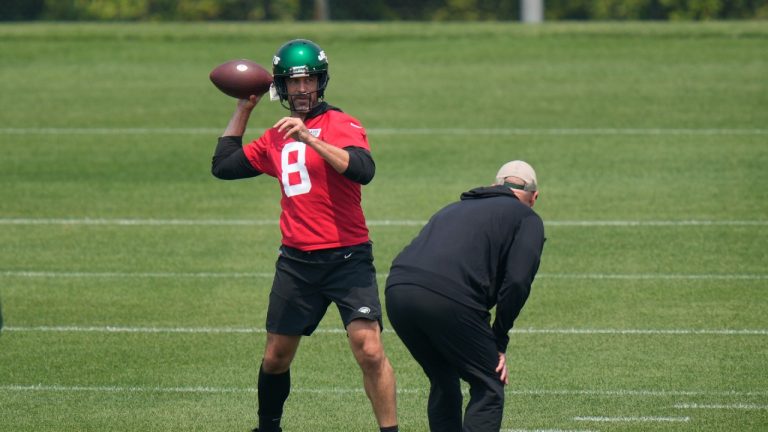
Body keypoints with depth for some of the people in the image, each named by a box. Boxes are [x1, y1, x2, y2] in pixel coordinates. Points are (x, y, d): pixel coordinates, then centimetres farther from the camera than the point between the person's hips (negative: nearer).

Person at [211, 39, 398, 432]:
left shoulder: (341, 125, -5)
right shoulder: (275, 138, 15)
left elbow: (363, 170, -23)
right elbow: (222, 166, 22)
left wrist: (309, 138, -29)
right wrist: (243, 110, 18)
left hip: (347, 258, -6)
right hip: (296, 262, 6)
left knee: (369, 351, -17)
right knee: (276, 358, 12)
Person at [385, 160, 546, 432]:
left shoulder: (452, 209, 35)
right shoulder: (527, 219, 17)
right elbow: (517, 282, 2)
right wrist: (499, 342, 12)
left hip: (397, 288, 6)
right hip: (450, 298, -6)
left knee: (443, 384, 24)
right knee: (489, 388, 8)